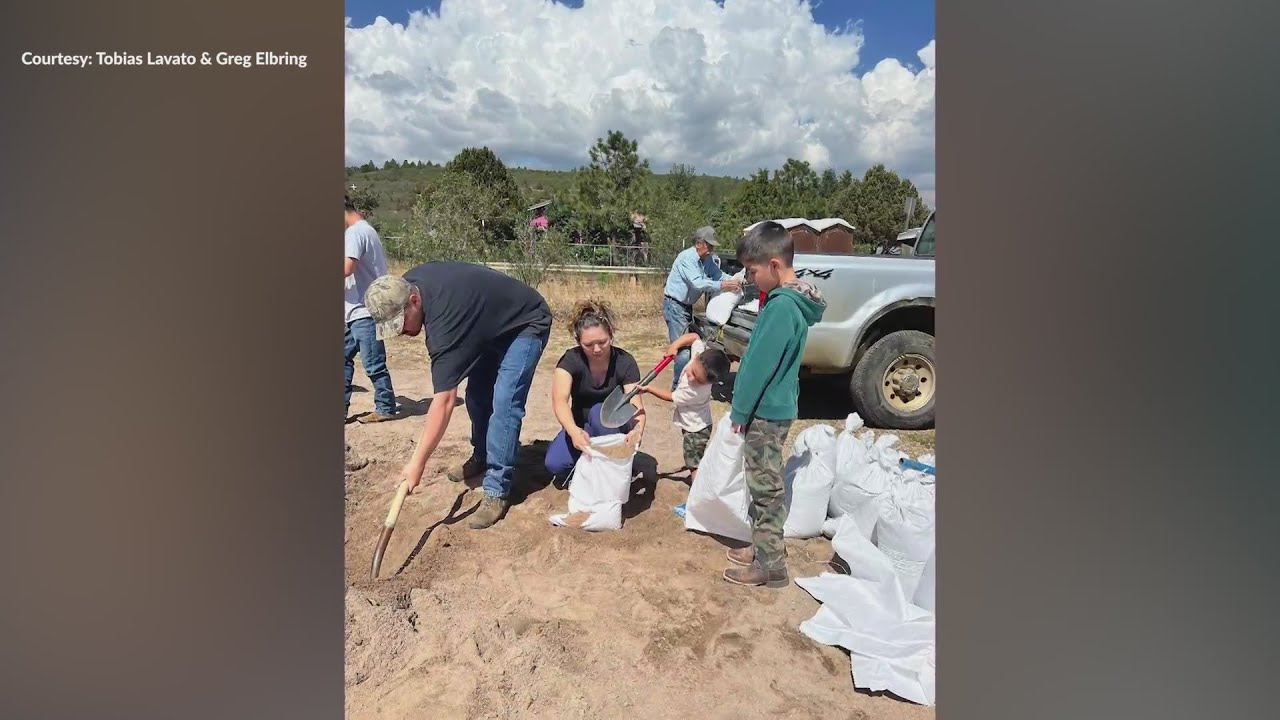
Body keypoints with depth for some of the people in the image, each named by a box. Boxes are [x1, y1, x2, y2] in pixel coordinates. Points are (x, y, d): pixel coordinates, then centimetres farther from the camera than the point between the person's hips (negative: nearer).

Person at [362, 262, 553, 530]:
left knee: (503, 403, -19)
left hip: (527, 324, -9)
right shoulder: (408, 284, -14)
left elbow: (444, 401, -39)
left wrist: (418, 462, -36)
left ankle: (497, 491, -15)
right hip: (492, 322, 10)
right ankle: (482, 457, 32)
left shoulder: (444, 319, -38)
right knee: (476, 393, 11)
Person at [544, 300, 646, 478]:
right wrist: (574, 431, -57)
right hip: (581, 426, 1)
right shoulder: (571, 360, -20)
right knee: (554, 464, -25)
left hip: (613, 426, -1)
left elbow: (636, 405, -29)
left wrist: (638, 429, -53)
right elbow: (559, 400, -36)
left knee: (599, 411, -34)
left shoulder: (624, 362, -20)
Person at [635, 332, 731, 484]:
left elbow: (671, 397, -22)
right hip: (694, 424, 9)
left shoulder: (696, 391, -39)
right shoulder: (700, 353, -24)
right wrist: (675, 345, -19)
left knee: (694, 464, -5)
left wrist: (649, 389, -16)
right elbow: (694, 336, -5)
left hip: (695, 428, -9)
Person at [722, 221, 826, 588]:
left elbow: (760, 365, -21)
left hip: (766, 411, -10)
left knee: (766, 488, 1)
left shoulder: (782, 306, -22)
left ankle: (771, 565, 13)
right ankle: (764, 547, 33)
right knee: (764, 485, 19)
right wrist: (744, 407, 18)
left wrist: (739, 410, -12)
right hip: (773, 407, 10)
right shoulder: (792, 300, 9)